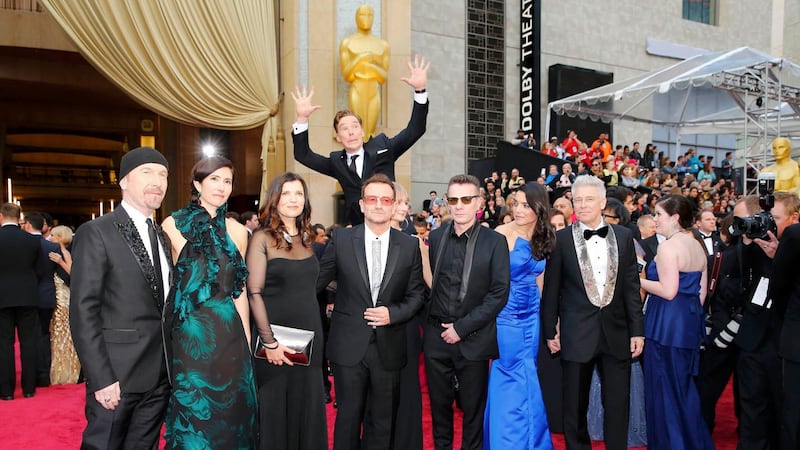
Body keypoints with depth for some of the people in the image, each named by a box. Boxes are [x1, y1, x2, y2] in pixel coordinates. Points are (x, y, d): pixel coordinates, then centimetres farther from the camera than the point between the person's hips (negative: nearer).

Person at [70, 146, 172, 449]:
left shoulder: (161, 236, 12)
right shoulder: (96, 233, -8)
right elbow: (83, 312, -13)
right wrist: (101, 379, -17)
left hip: (160, 377, 6)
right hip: (117, 376, -6)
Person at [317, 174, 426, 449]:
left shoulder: (409, 245, 1)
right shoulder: (341, 239, -3)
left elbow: (416, 294, 4)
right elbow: (316, 282, 3)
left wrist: (393, 313, -11)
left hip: (389, 346, 1)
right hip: (349, 344, -1)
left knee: (384, 421, 15)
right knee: (348, 416, 11)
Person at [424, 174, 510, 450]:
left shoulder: (495, 241, -6)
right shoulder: (435, 237, 4)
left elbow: (499, 293, -10)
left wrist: (462, 327, -13)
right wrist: (431, 323, 0)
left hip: (473, 338, -3)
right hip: (436, 335, 3)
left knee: (473, 406, 11)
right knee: (439, 403, 15)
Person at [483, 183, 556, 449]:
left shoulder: (543, 237, 4)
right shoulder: (503, 234, -14)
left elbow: (539, 278, 13)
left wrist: (543, 311, 13)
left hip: (532, 314, 6)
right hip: (506, 313, -5)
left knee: (525, 376, 14)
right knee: (516, 378, 2)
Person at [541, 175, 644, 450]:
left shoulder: (624, 236, 3)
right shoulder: (561, 239, -4)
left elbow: (631, 286, 4)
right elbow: (551, 289, -1)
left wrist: (637, 330, 2)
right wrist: (550, 331, -1)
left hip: (616, 331, 2)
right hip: (577, 333, -1)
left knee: (618, 404, 11)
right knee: (575, 405, 11)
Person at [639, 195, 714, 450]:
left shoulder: (668, 247, -16)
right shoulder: (698, 246, 10)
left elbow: (668, 291, -22)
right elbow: (701, 291, 13)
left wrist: (638, 280, -11)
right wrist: (693, 314, 21)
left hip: (668, 324, -9)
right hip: (690, 322, 9)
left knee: (665, 389, 3)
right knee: (684, 386, 19)